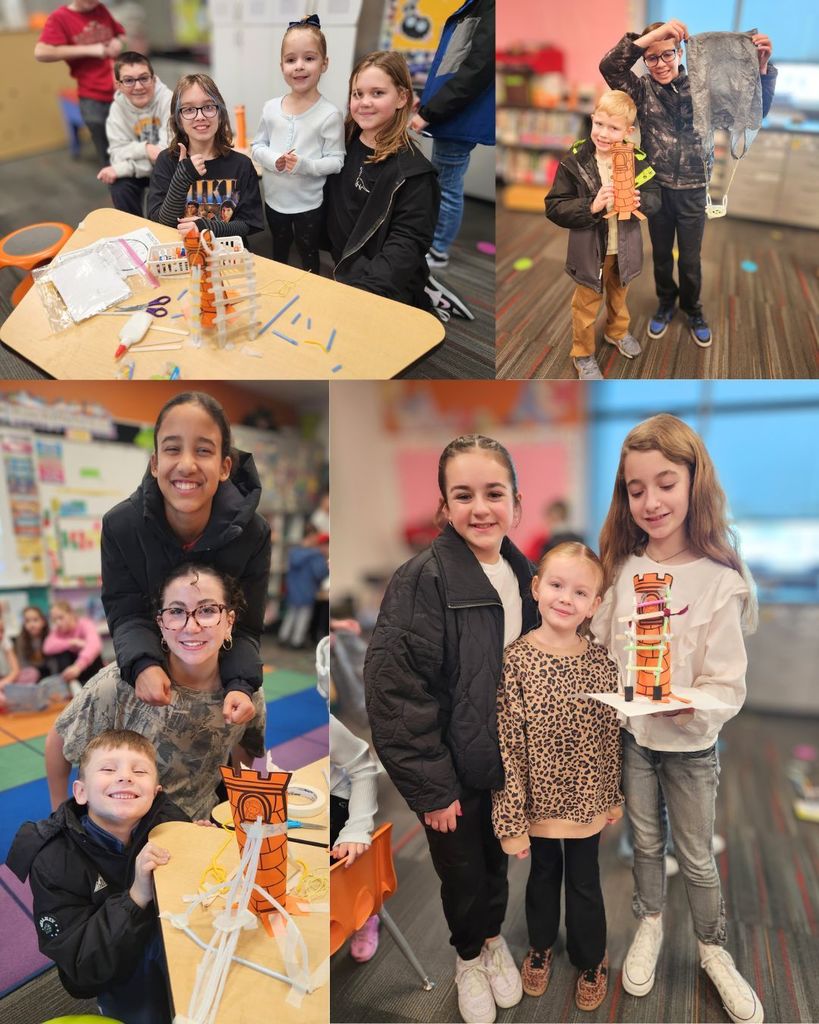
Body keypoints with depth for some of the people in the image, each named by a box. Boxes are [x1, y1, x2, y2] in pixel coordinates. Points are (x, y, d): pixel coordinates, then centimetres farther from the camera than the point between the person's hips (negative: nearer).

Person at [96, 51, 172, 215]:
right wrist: (145, 149, -34)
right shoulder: (118, 108, -8)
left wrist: (119, 169, -27)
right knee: (119, 185, -23)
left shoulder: (168, 101, -22)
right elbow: (117, 154, -13)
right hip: (141, 168, 3)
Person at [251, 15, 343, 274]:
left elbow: (336, 161, -13)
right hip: (274, 199, 4)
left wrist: (304, 165, -28)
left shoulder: (330, 114, -14)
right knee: (278, 253, 23)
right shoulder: (271, 108, -2)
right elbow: (257, 146, 5)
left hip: (309, 204, -4)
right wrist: (273, 160, -16)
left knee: (308, 258, 13)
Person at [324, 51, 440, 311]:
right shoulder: (343, 141, 6)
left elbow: (406, 245, -21)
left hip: (388, 294, -7)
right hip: (341, 274, 7)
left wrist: (360, 290, -32)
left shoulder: (413, 171, -14)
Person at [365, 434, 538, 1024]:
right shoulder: (421, 582, -24)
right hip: (451, 772, -5)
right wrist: (431, 788, -18)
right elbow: (394, 694, -23)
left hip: (508, 760, 5)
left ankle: (493, 936, 53)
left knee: (497, 859, 24)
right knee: (462, 870, 17)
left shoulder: (522, 575, -3)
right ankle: (469, 954, 46)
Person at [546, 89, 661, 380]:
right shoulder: (574, 162, -17)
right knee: (586, 304, 13)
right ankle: (582, 354, 32)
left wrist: (640, 201, -23)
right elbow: (554, 208, -18)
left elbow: (654, 197, 0)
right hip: (590, 250, -3)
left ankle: (617, 331, 54)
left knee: (618, 294, 27)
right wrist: (591, 206, -30)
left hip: (625, 248, 4)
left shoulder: (636, 160, -8)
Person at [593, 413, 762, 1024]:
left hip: (691, 743, -3)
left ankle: (713, 950, 42)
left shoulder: (719, 581, -18)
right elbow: (603, 647, 2)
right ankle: (650, 925, 46)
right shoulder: (626, 568, -6)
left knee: (696, 855, 17)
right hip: (631, 733, 3)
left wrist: (689, 706, -35)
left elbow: (728, 685, -18)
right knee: (646, 840, 22)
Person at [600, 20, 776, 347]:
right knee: (661, 255, 17)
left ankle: (692, 309, 34)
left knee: (690, 260, 11)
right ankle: (666, 304, 40)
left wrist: (761, 67, -22)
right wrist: (653, 34, -30)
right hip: (657, 188, 0)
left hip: (693, 191, 0)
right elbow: (608, 66, -23)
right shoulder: (642, 89, -5)